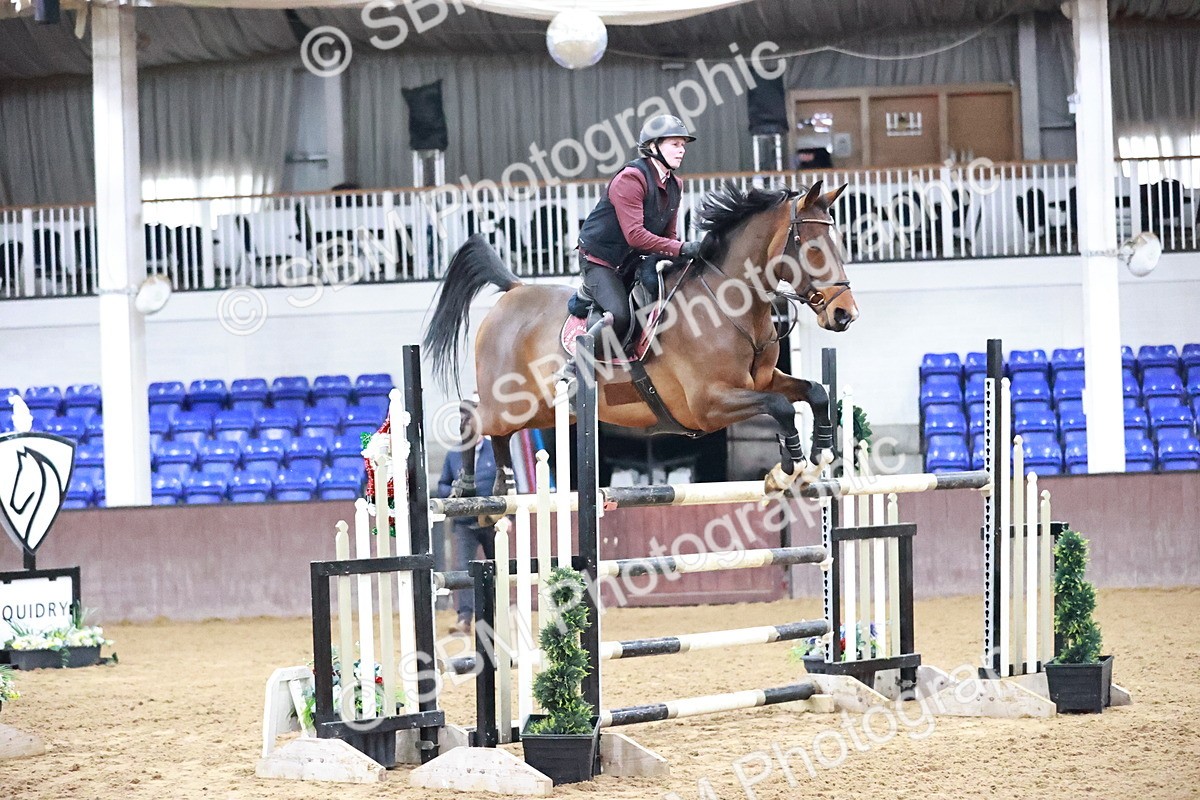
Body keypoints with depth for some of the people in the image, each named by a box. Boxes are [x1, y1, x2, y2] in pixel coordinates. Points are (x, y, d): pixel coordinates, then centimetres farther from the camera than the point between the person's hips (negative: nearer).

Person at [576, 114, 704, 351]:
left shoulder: (674, 185, 7)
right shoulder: (630, 179, -21)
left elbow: (668, 234, 13)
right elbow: (635, 235, -30)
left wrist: (675, 258, -8)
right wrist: (681, 249, -33)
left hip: (632, 262, 9)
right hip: (600, 259, -9)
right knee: (618, 315, -28)